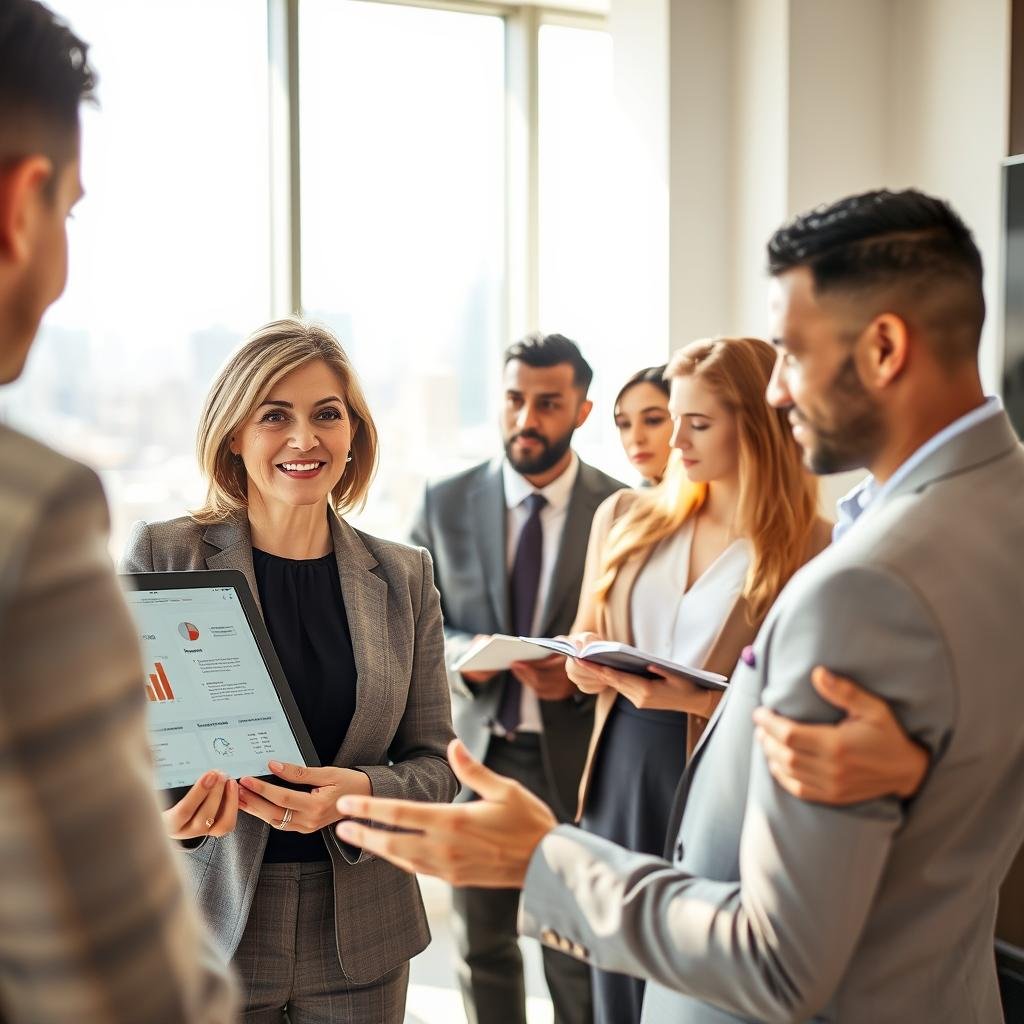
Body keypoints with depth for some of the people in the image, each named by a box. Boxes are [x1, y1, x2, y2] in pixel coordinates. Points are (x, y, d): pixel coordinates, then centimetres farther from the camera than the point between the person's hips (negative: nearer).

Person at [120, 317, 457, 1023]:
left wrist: (359, 793, -17)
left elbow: (435, 765, 4)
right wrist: (163, 811, -23)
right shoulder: (160, 556, -5)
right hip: (207, 931, -2)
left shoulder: (403, 576, 3)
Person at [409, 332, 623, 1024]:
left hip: (574, 753, -2)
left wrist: (581, 677, -19)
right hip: (476, 749, 2)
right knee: (481, 946, 17)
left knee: (576, 956, 10)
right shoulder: (446, 502, 1)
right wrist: (460, 653, -15)